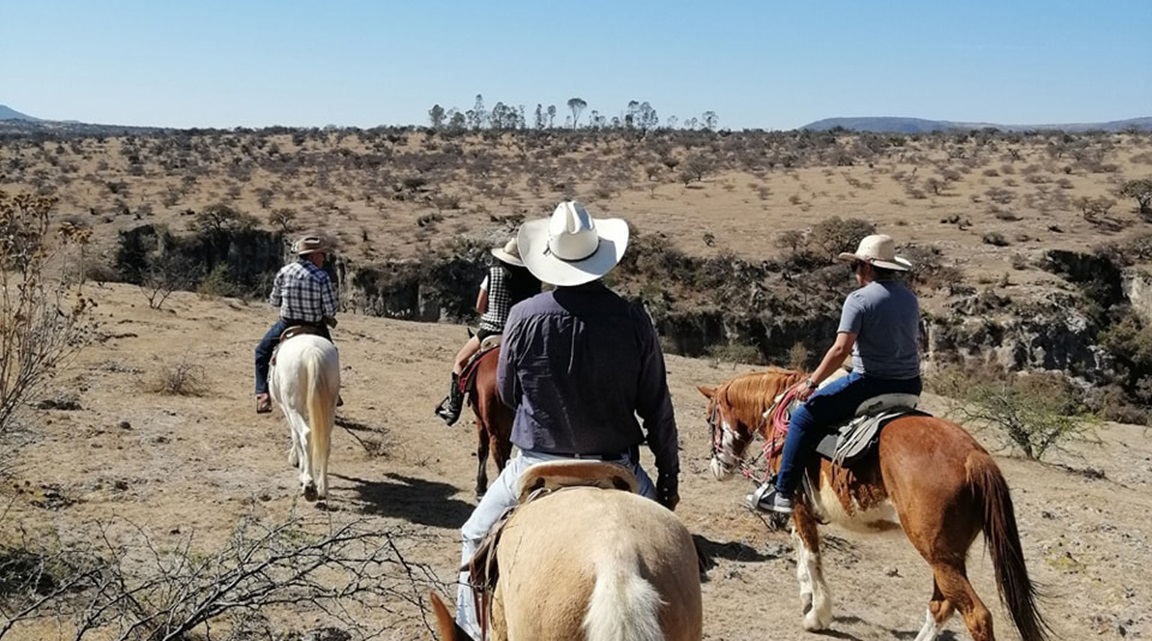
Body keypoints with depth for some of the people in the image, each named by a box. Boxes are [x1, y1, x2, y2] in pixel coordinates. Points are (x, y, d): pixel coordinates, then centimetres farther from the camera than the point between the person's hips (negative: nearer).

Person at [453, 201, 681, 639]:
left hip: (537, 465, 0)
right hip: (617, 466, 1)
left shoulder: (525, 317, -12)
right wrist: (669, 476, 8)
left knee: (477, 536, 23)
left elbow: (507, 394, 2)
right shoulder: (633, 320, -10)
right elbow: (656, 408, -4)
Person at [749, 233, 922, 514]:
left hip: (871, 383, -8)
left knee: (804, 417, 2)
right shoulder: (910, 298, 10)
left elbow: (841, 349, -18)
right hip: (910, 385, 8)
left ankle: (782, 493, 4)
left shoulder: (859, 299, -12)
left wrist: (811, 383, -10)